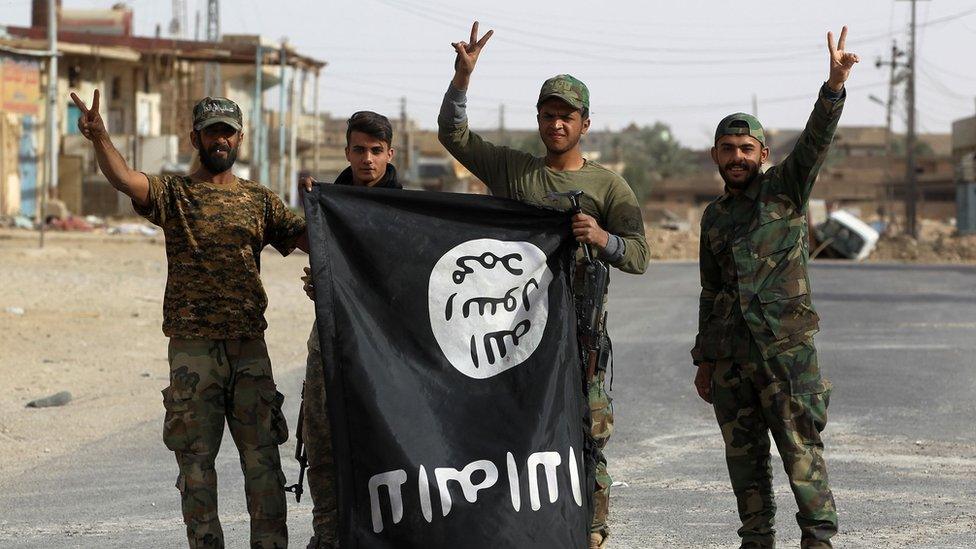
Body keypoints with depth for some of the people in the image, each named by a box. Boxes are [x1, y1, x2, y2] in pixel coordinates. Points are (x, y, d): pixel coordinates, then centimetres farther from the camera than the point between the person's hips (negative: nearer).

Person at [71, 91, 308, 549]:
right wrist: (99, 137, -35)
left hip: (250, 346, 2)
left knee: (263, 457, 4)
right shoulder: (173, 193, 3)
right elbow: (124, 179, -16)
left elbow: (307, 238, 4)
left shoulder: (260, 200, 12)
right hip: (192, 346, -2)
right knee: (196, 458, 2)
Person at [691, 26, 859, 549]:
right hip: (730, 353, 5)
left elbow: (816, 139, -15)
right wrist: (704, 359, 19)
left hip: (785, 345, -5)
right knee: (743, 453, 8)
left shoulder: (784, 188, 2)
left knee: (801, 446, -9)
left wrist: (835, 84, -31)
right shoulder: (714, 216, 16)